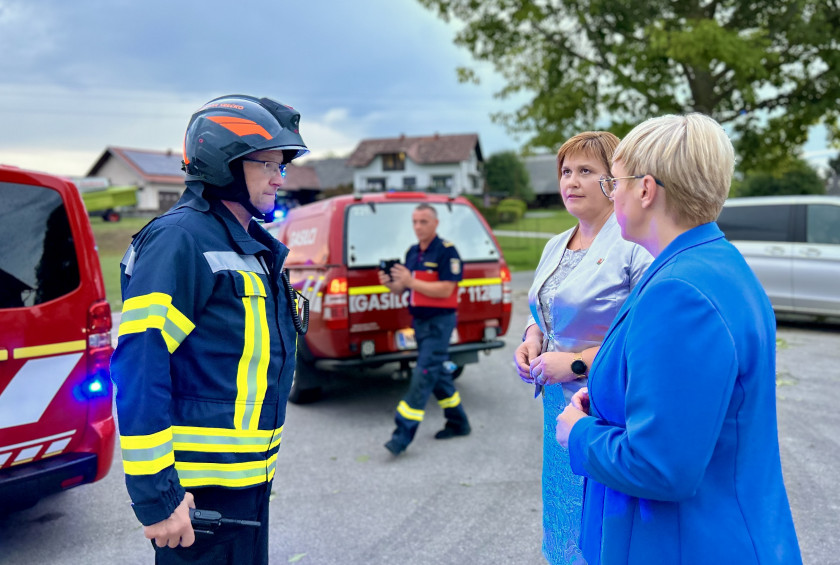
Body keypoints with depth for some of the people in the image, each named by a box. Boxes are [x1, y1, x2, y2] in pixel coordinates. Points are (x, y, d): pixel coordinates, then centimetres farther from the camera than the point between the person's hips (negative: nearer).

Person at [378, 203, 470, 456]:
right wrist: (390, 284, -9)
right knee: (438, 373, 16)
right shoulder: (412, 252, 11)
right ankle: (458, 423, 30)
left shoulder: (447, 251, -12)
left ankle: (404, 433, -8)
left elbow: (445, 290, -20)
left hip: (439, 322, -8)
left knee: (423, 375, -10)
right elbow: (403, 287, 14)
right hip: (419, 321, 9)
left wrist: (411, 282, -25)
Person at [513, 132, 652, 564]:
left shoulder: (634, 246, -15)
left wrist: (578, 364, -21)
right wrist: (532, 341, 3)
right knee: (565, 522, 19)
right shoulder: (556, 246, 11)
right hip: (559, 406, 8)